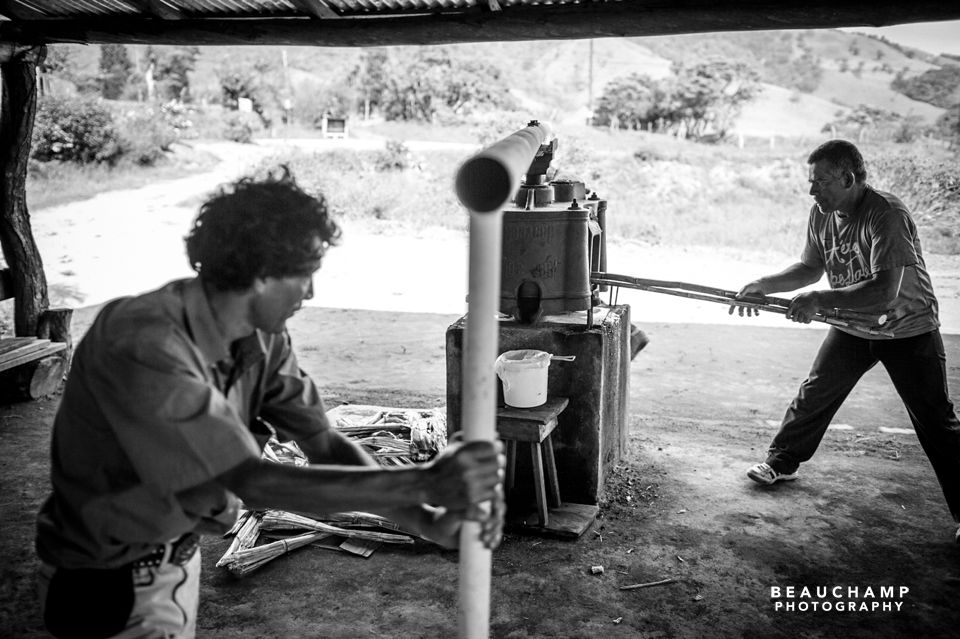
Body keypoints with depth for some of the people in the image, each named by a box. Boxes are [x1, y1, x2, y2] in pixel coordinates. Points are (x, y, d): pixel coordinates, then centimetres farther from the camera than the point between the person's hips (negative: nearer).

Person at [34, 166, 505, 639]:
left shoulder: (263, 338, -9)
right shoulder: (144, 346, -33)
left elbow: (324, 444, -13)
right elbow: (253, 482, -36)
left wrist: (428, 521, -27)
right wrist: (423, 482, -41)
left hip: (179, 554, 7)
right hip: (110, 582, -7)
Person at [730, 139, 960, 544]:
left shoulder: (888, 215, -30)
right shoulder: (822, 214, -8)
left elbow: (885, 292, -38)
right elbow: (811, 267, 6)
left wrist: (820, 300, -40)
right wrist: (763, 285, -7)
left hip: (907, 330, -6)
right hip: (852, 326, 6)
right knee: (814, 393, 11)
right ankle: (781, 462, 30)